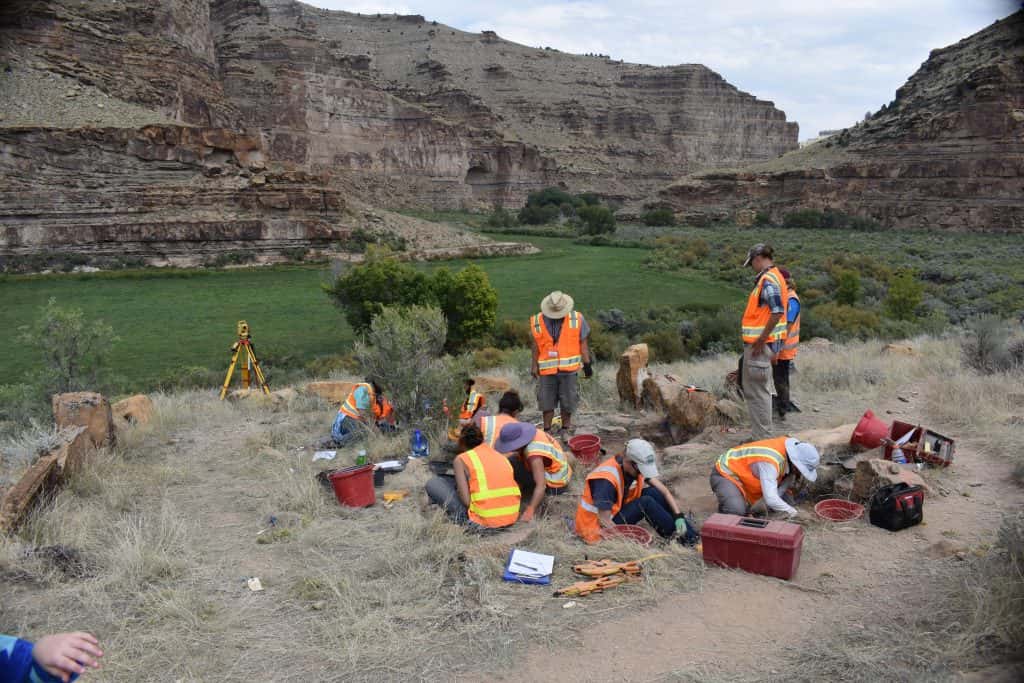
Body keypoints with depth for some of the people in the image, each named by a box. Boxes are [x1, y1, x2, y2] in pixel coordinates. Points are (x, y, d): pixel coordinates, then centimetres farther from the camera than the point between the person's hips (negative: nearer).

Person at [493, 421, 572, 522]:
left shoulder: (534, 454, -34)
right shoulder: (530, 434, -11)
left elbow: (541, 486, -36)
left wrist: (529, 511, -36)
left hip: (555, 486, -9)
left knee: (511, 464, -20)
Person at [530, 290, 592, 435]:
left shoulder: (577, 319, -3)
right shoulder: (538, 321, -1)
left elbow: (583, 343, 1)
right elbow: (536, 344, 6)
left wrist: (587, 364, 1)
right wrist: (534, 365, 7)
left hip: (569, 368, 0)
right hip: (547, 369, 1)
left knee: (568, 402, 8)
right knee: (547, 402, 6)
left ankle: (566, 430, 23)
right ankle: (547, 431, 19)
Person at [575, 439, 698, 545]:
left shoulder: (638, 466, -7)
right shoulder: (606, 479, -30)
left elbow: (664, 490, -5)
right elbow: (604, 521, -27)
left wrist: (679, 517, -17)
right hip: (597, 529, -8)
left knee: (652, 492, -12)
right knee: (646, 503, -25)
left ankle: (690, 533, -8)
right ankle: (679, 536, -10)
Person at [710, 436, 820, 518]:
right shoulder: (769, 462, -35)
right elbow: (771, 499, -38)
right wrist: (791, 512, -24)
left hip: (741, 471, 9)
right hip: (724, 473, -9)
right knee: (737, 510, -32)